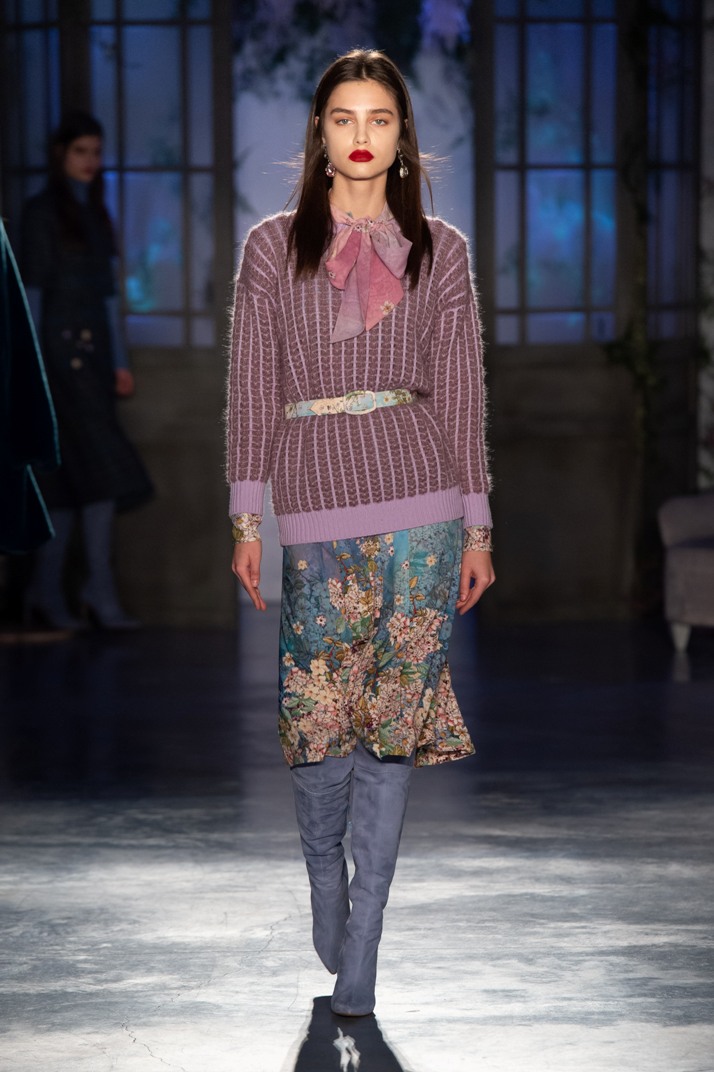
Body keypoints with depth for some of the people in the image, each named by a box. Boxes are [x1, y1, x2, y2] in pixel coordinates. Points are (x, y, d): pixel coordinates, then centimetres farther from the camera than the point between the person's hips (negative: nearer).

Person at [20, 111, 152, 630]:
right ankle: (100, 589, -10)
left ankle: (46, 591, 9)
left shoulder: (96, 214, 18)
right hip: (60, 348, -7)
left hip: (94, 352, 7)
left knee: (70, 477, 5)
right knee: (101, 468, -13)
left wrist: (120, 362, 16)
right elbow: (34, 289, -7)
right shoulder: (42, 211, -2)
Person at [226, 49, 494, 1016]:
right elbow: (252, 389, 8)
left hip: (421, 499, 0)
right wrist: (247, 515, 2)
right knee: (319, 709, -2)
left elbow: (462, 392, 10)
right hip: (316, 503, 0)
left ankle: (360, 945, 5)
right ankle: (326, 877, 26)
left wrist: (478, 524, 7)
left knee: (395, 716, -2)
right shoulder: (273, 246, 9)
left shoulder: (439, 249, 10)